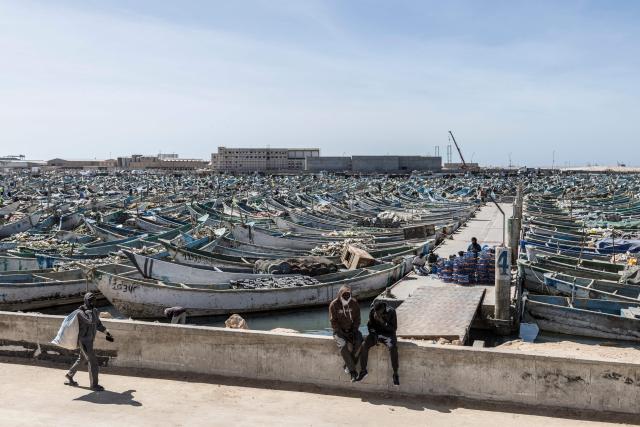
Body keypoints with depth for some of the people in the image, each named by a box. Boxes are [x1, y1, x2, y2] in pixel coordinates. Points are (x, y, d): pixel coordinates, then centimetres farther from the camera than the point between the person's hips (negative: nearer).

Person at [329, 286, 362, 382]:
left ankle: (348, 365, -13)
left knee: (359, 342, -29)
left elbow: (357, 319, 4)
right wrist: (343, 334, -17)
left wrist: (354, 332, -11)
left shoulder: (354, 303, -1)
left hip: (352, 330, 3)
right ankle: (352, 371, -25)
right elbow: (333, 322, -9)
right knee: (343, 345, -33)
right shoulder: (334, 305, -9)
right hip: (339, 331, -2)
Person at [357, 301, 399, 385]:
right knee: (364, 345, -24)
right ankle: (363, 370, -9)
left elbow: (394, 328, -13)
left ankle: (395, 374, -22)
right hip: (376, 333, 3)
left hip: (388, 333, -3)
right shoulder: (372, 311, -5)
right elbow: (370, 325, 6)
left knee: (393, 348, -34)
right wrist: (374, 335, -11)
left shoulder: (391, 312, -15)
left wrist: (383, 322, -26)